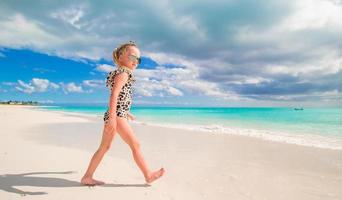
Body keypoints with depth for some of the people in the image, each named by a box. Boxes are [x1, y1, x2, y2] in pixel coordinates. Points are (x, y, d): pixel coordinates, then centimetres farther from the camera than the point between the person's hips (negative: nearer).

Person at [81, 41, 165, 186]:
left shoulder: (120, 73, 20)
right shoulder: (123, 73, -10)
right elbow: (114, 95, -21)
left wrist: (126, 113, 33)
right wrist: (112, 118, -27)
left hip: (117, 114, 10)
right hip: (117, 115, -10)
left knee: (104, 147, 13)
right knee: (135, 144, -3)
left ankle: (87, 177, 20)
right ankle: (148, 175, 8)